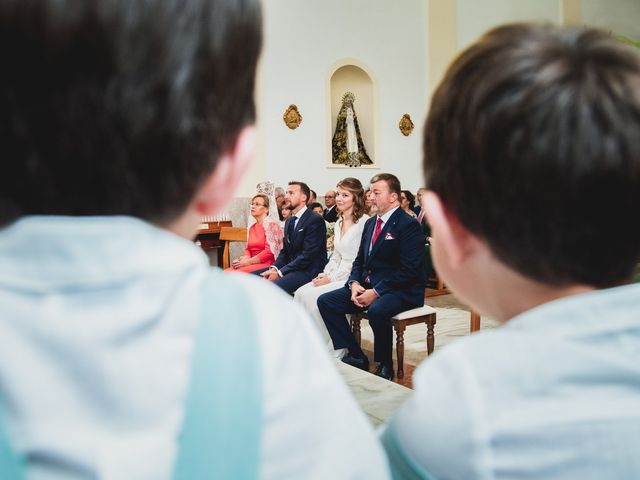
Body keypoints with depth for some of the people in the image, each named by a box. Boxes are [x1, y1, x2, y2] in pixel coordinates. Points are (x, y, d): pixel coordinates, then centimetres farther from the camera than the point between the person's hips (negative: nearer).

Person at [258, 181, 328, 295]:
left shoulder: (316, 220, -12)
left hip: (309, 270, -9)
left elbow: (308, 255, -18)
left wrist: (279, 273, -19)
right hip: (290, 267, 9)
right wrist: (274, 268, -4)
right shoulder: (289, 221, 17)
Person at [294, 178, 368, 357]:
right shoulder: (339, 223, 15)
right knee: (301, 293, -11)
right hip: (336, 276, 8)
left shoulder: (364, 223, -13)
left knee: (313, 296, -22)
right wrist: (325, 274, 1)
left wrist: (332, 278, -15)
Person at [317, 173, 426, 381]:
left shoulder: (409, 225, -11)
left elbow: (409, 270, -18)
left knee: (377, 310, -38)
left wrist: (376, 292, -21)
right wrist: (354, 283, -2)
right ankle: (356, 357, 0)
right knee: (325, 301, -5)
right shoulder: (370, 223, 15)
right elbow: (360, 260, 18)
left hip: (402, 291, -8)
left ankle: (385, 367, -13)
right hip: (367, 286, 8)